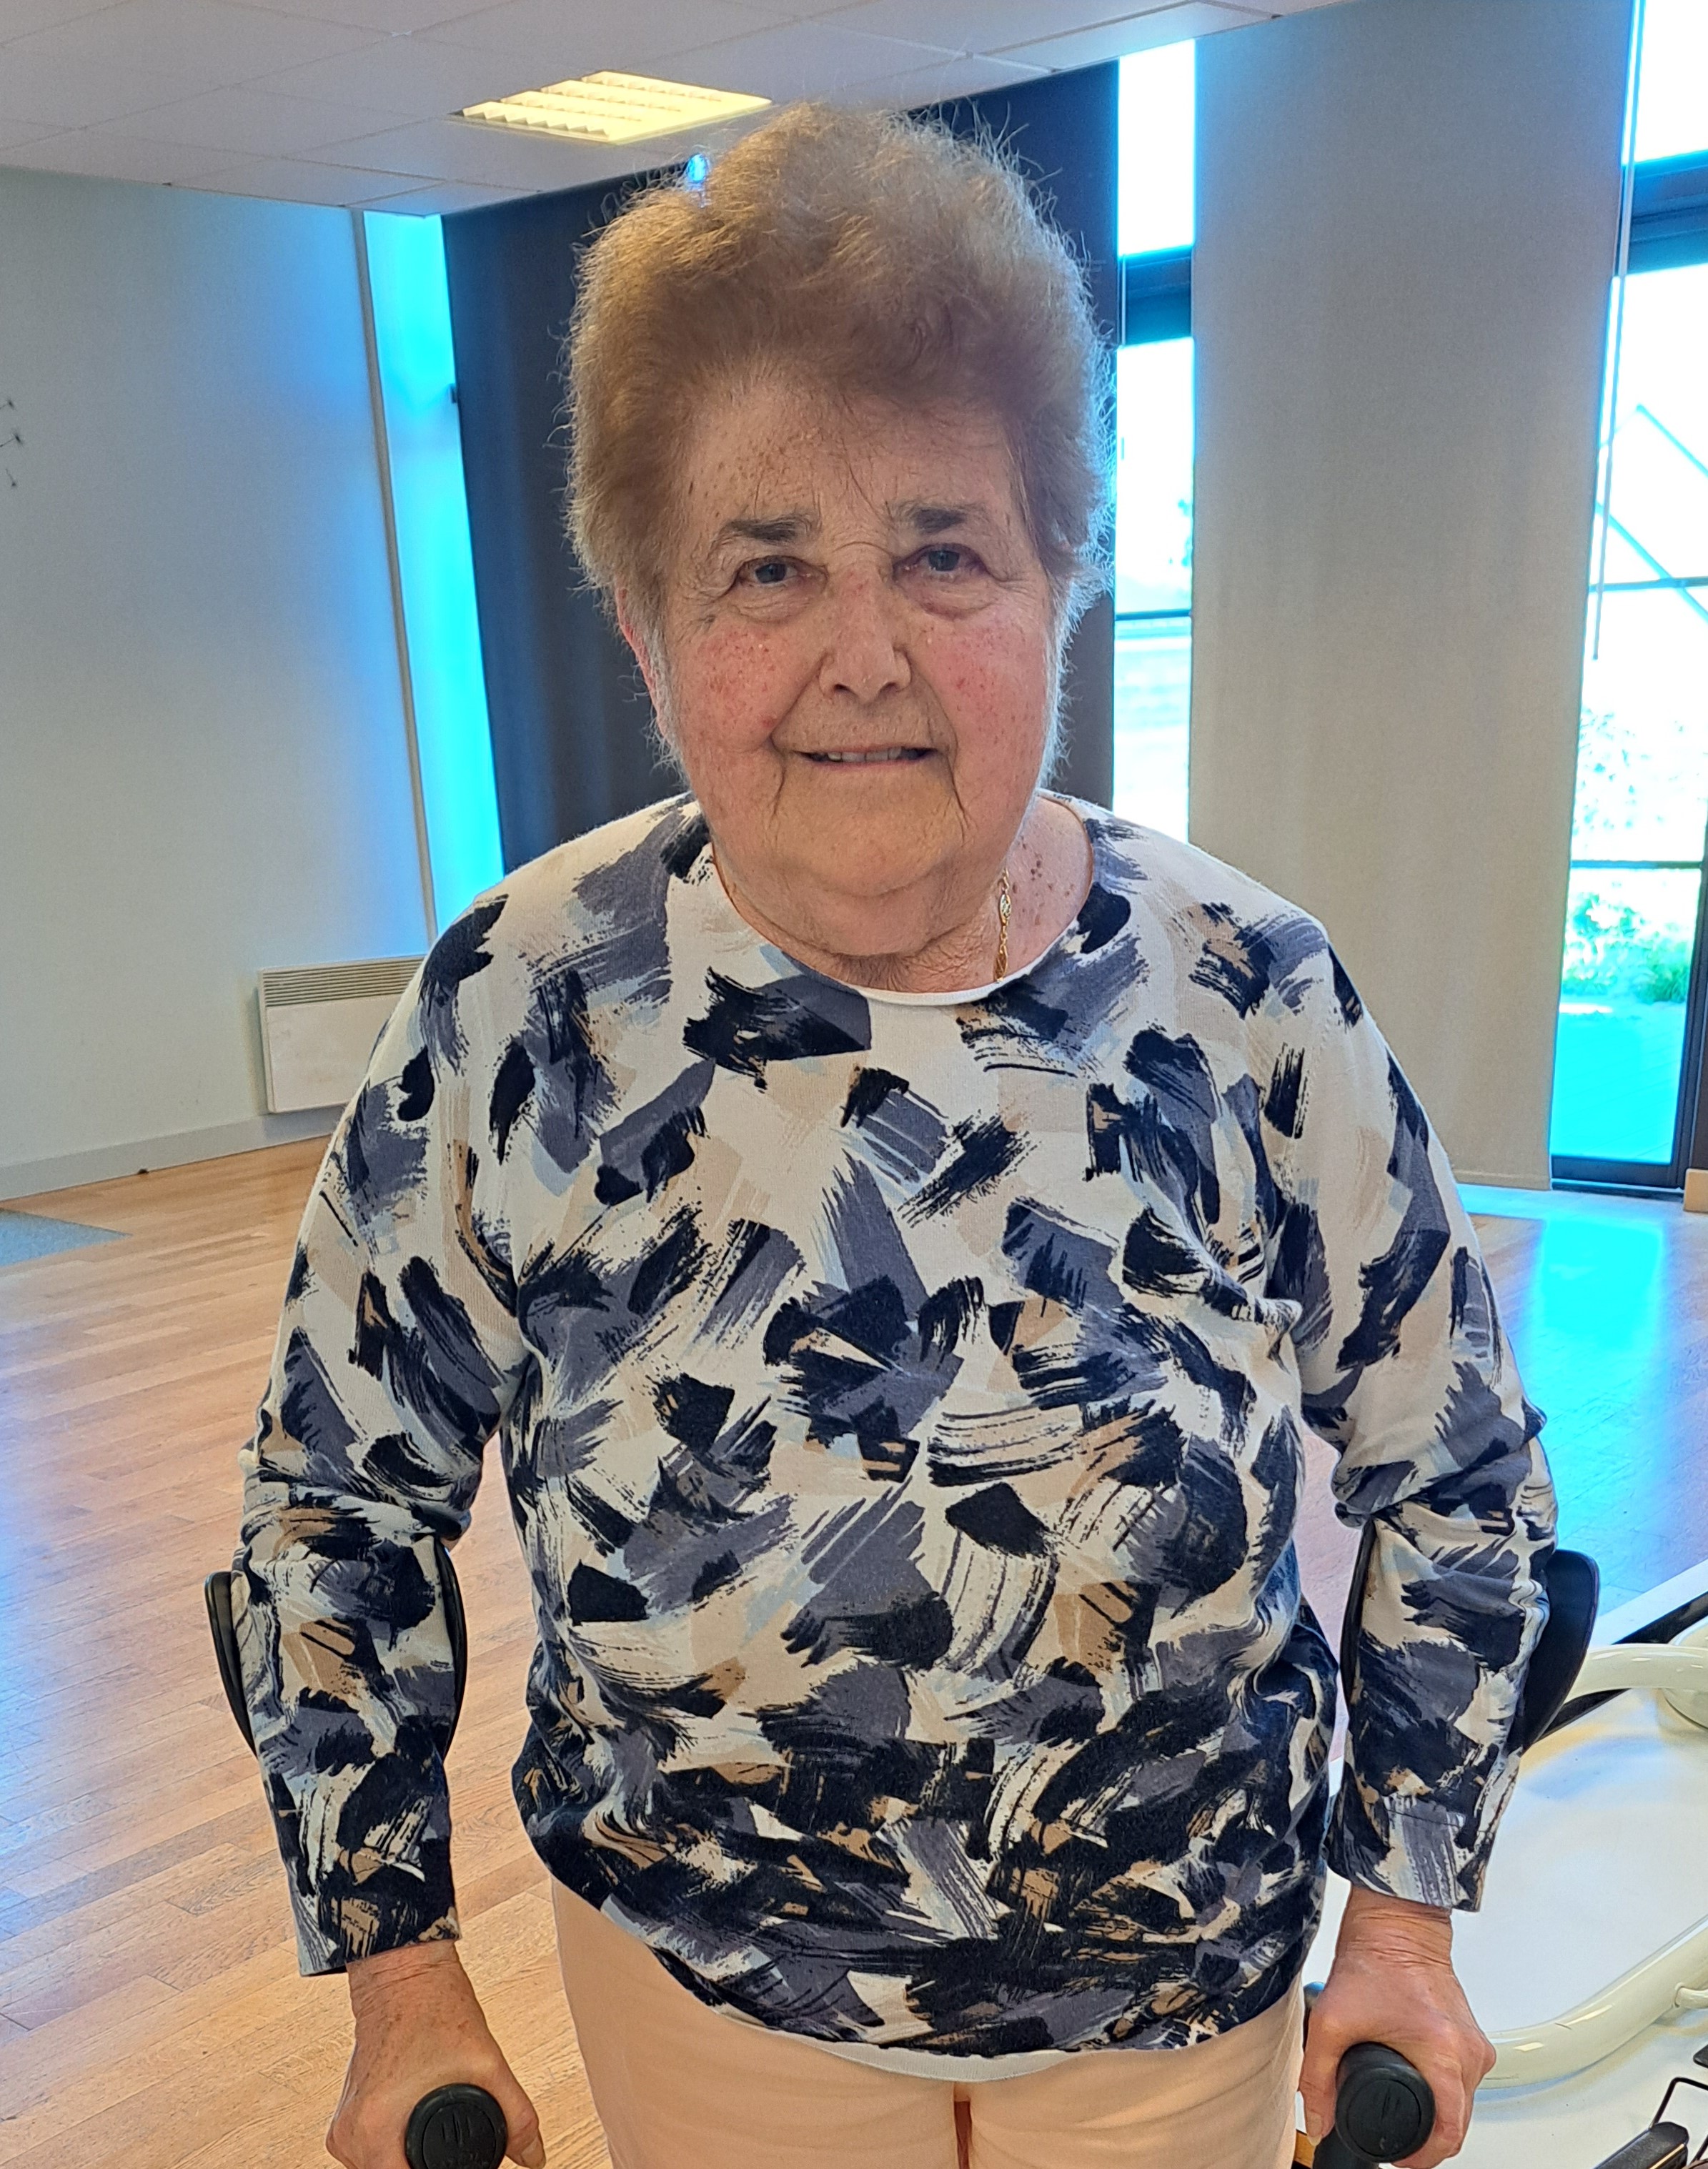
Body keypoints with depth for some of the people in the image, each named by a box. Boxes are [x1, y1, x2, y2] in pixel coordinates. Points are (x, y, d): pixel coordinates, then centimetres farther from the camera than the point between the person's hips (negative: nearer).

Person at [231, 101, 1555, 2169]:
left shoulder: (1255, 995, -16)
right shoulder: (515, 1008, -18)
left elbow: (1461, 1473, -3)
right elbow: (334, 1501, -6)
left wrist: (1408, 1911, 0)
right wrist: (398, 1982, -3)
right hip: (694, 1975, 0)